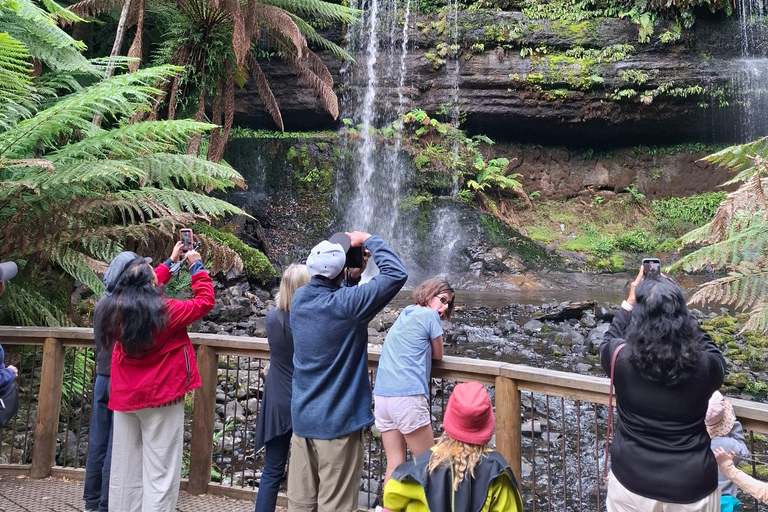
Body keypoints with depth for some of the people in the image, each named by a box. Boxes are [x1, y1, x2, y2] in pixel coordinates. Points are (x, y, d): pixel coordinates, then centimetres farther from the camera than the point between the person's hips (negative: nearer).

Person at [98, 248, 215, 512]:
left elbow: (142, 293, 18)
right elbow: (205, 301, -6)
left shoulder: (117, 308, -2)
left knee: (125, 469, 14)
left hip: (125, 396, 6)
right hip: (160, 398, -6)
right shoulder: (164, 311, -17)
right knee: (159, 474, 1)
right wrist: (196, 266, 5)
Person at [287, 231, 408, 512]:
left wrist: (353, 276, 4)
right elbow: (397, 274, -17)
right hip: (337, 421, -7)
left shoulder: (299, 298, -1)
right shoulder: (346, 303, -21)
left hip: (302, 418, 7)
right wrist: (368, 240, -6)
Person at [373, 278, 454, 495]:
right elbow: (438, 355, 9)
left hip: (381, 396, 7)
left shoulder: (404, 314, 21)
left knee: (394, 463, 10)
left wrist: (420, 348, 14)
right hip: (407, 397, -7)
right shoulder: (429, 315, 0)